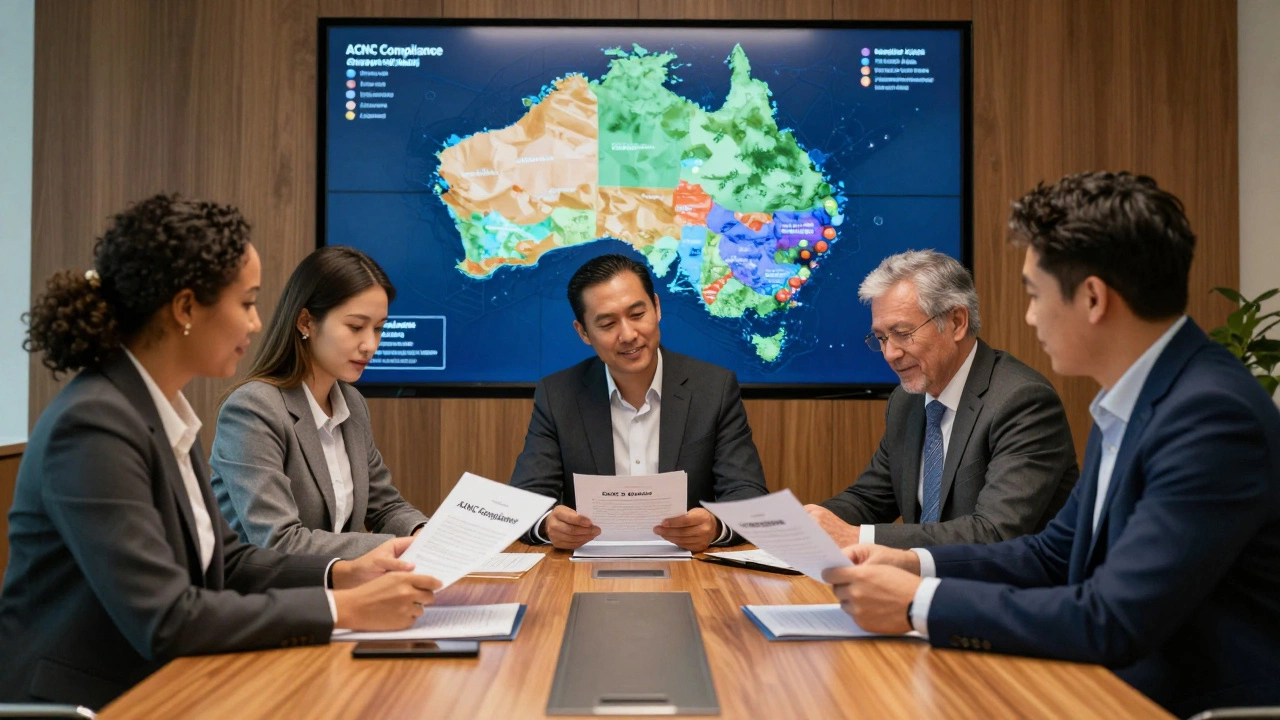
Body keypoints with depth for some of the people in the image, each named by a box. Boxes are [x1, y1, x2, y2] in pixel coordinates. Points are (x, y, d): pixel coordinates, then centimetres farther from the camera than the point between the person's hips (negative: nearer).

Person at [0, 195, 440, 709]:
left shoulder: (166, 413, 4)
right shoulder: (95, 427, -21)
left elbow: (221, 560, 9)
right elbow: (164, 620, -25)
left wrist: (344, 574, -4)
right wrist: (341, 609, -22)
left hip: (152, 688, 7)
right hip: (79, 700, -7)